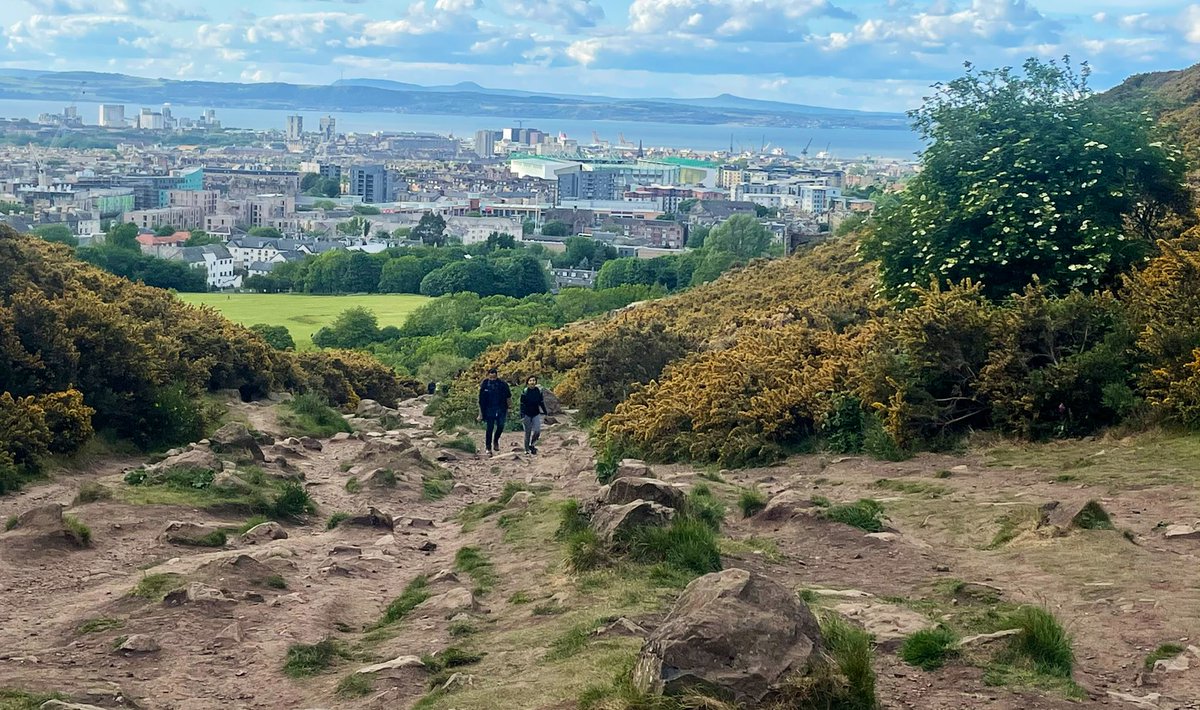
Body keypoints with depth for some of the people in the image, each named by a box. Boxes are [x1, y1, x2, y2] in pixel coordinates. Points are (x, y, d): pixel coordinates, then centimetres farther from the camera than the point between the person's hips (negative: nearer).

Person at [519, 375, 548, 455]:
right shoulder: (525, 392, -7)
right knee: (528, 432, 1)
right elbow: (522, 405, -7)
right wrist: (522, 416, -13)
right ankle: (527, 449, 12)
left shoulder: (539, 391, 1)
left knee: (537, 431, -12)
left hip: (536, 414, 2)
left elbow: (541, 403, 11)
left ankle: (531, 444, 12)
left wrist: (545, 412, 11)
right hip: (527, 414, -2)